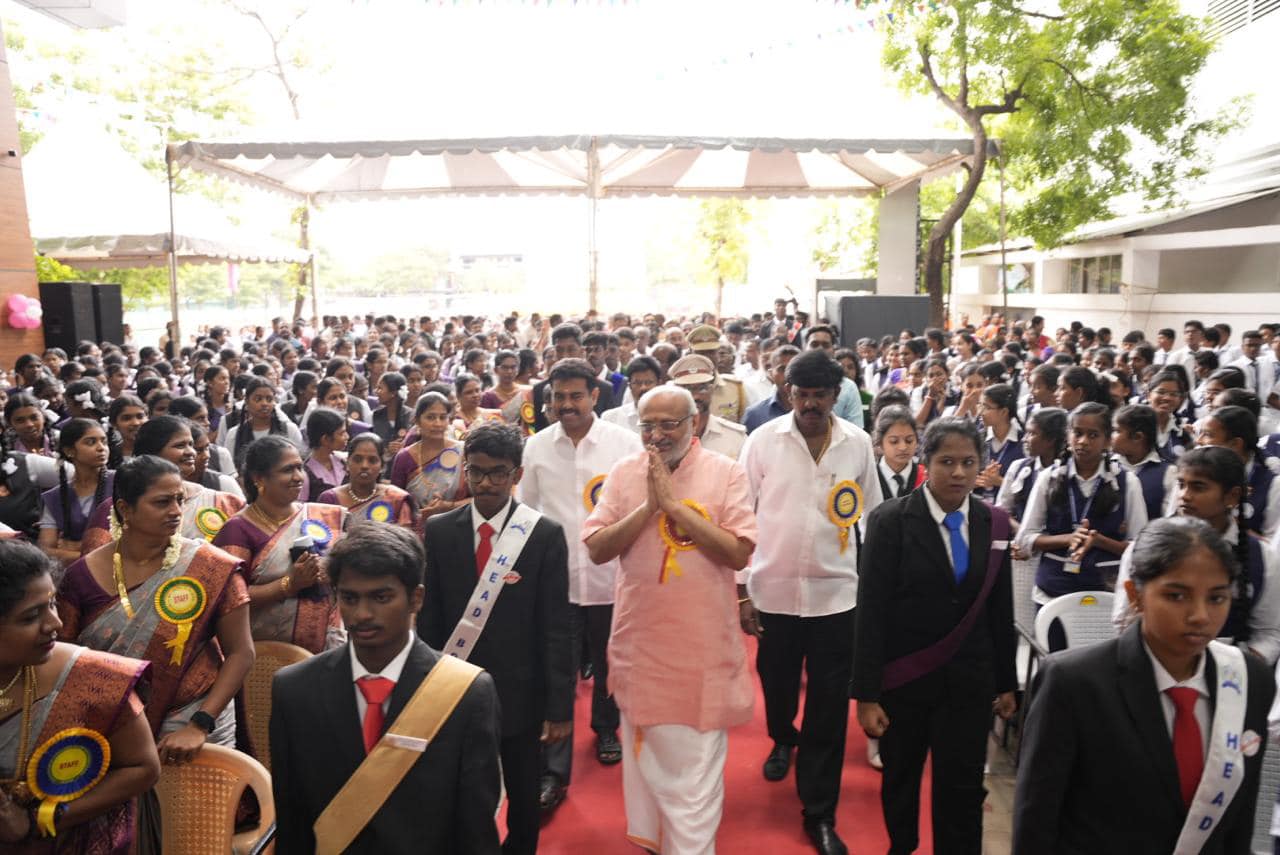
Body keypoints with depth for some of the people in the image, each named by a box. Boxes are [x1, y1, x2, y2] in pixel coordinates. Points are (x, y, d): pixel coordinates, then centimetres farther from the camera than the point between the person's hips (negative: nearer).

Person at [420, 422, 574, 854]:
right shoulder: (440, 530, -3)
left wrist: (560, 706, -9)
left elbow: (557, 628, -10)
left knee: (524, 798, 18)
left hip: (520, 693, -1)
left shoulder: (545, 534, -11)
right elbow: (430, 617, 2)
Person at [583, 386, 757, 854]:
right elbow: (596, 549, -6)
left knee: (695, 762, 3)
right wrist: (647, 506, -18)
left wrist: (675, 504, -19)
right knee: (643, 749, 20)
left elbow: (739, 553, -15)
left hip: (702, 641, -3)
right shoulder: (624, 472, 0)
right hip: (639, 637, 3)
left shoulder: (726, 473, -7)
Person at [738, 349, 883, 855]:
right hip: (773, 589, 0)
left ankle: (820, 814, 21)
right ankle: (782, 740, 53)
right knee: (777, 684, 19)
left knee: (830, 710, 5)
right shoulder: (764, 439, -6)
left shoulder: (858, 444, -1)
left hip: (836, 595, 0)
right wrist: (741, 591, -4)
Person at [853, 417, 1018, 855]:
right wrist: (866, 694, -15)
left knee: (963, 788, 3)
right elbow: (871, 610, -14)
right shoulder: (891, 520, -12)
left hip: (969, 682, 2)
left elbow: (1000, 609, 6)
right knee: (900, 778, 17)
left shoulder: (994, 523, 0)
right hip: (903, 680, -2)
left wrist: (1007, 682, 9)